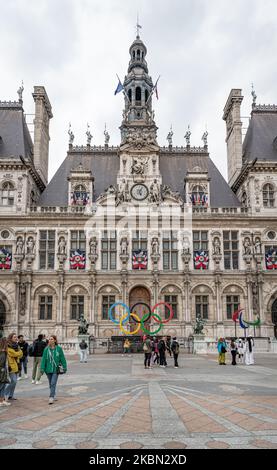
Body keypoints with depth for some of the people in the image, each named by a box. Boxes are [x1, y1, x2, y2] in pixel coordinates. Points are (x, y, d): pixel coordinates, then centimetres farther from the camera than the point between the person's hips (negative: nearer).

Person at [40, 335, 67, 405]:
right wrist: (42, 368, -6)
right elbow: (43, 359, -1)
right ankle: (53, 394, 32)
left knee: (53, 383, -11)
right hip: (48, 369, 3)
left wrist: (64, 367, -3)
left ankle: (51, 397, -7)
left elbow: (62, 358, -2)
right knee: (50, 384, 14)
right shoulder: (46, 349, -1)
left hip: (56, 369, -3)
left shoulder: (59, 348, -6)